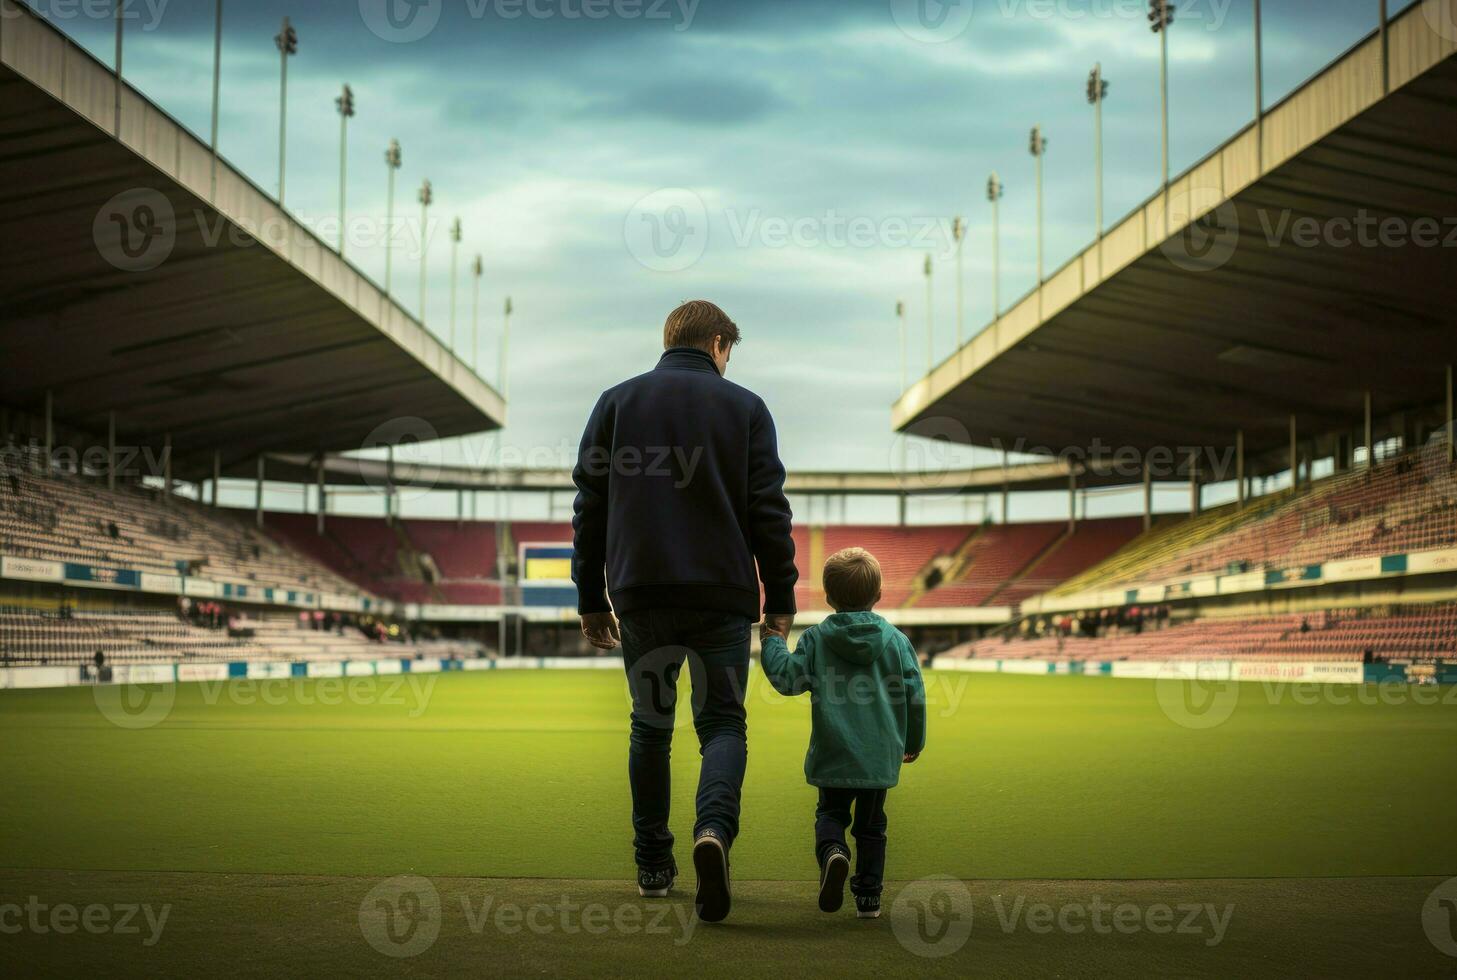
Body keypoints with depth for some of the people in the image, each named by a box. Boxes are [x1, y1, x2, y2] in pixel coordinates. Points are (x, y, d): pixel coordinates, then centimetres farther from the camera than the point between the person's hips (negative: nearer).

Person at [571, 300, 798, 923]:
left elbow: (589, 511, 6)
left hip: (640, 596, 2)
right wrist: (780, 599, 6)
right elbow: (769, 513, 0)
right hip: (723, 597, -1)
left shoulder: (616, 403, 8)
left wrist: (591, 600, 12)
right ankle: (714, 828, -21)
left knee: (650, 726, 16)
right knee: (722, 723, 6)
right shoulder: (745, 407, 3)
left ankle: (653, 865, 19)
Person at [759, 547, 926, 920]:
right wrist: (913, 742, 18)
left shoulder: (816, 638, -4)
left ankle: (832, 850, -19)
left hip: (833, 755, -1)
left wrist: (773, 643, 10)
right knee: (871, 823, 14)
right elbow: (915, 695, 3)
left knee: (830, 812, 14)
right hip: (881, 754, 1)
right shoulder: (896, 639, 1)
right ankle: (868, 897, 14)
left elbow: (786, 678, -7)